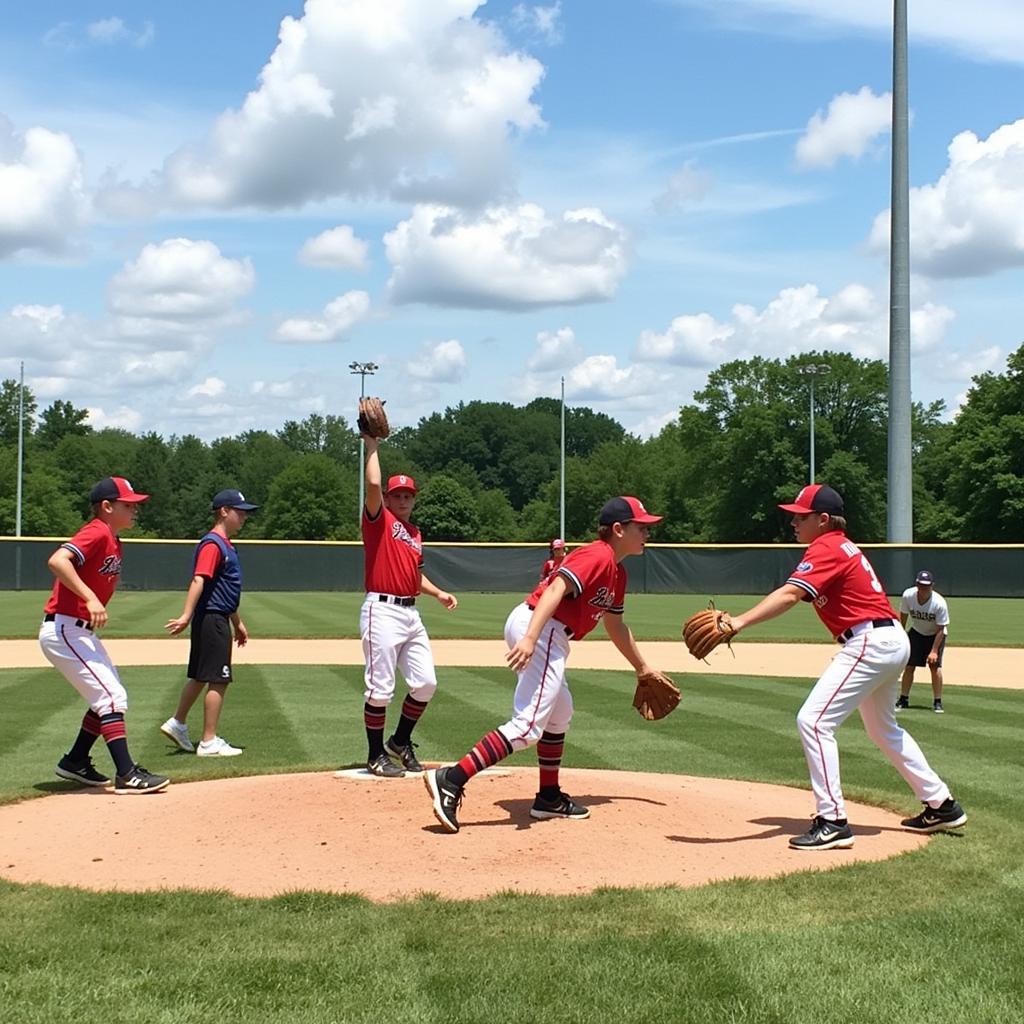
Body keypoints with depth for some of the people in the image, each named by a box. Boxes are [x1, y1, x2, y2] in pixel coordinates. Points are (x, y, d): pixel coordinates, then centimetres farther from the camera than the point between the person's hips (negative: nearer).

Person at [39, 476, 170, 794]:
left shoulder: (113, 541, 14)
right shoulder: (97, 533, -16)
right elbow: (57, 560, -31)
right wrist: (90, 598, -34)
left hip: (81, 632, 10)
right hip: (63, 630, -10)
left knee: (110, 696, 16)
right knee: (112, 697, -12)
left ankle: (75, 762, 25)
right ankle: (127, 775, -11)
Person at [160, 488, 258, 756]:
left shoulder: (226, 545, 17)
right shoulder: (212, 544, -14)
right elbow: (198, 581, -26)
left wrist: (238, 623, 29)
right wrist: (186, 616, -34)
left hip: (218, 620, 10)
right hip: (212, 620, -10)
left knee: (200, 676, 18)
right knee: (218, 680, -6)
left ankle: (177, 724, 28)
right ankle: (209, 742, -1)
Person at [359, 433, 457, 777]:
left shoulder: (415, 533, 20)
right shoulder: (378, 520, -1)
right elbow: (373, 484, -18)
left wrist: (439, 593, 14)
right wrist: (372, 446, -8)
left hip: (411, 613, 7)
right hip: (382, 611, -7)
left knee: (425, 683, 6)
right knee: (380, 688, -4)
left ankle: (400, 742, 25)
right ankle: (376, 755, 8)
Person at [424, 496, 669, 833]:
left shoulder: (616, 572, 22)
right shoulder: (597, 556, -9)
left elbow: (615, 626, 34)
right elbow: (556, 589, -24)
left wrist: (643, 669, 43)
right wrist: (531, 638, -37)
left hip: (541, 633, 11)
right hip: (540, 631, -11)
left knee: (560, 713, 25)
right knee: (529, 726, -17)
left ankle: (549, 797, 34)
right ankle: (451, 780, -25)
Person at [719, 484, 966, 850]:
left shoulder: (827, 549, -14)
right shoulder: (841, 546, 17)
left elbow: (789, 595, -30)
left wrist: (740, 622, -41)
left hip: (870, 643, -11)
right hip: (892, 641, 11)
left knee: (813, 721, -14)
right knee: (883, 729, 26)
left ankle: (833, 822, -14)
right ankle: (941, 806, 36)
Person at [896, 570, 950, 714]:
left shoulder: (939, 603, -31)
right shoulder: (908, 596, -23)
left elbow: (940, 630, -24)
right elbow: (903, 616, -4)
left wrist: (934, 651, -28)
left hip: (935, 635, -3)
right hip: (916, 633, 3)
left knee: (935, 665, -14)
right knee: (909, 665, 0)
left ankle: (937, 702, -3)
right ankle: (903, 699, 12)